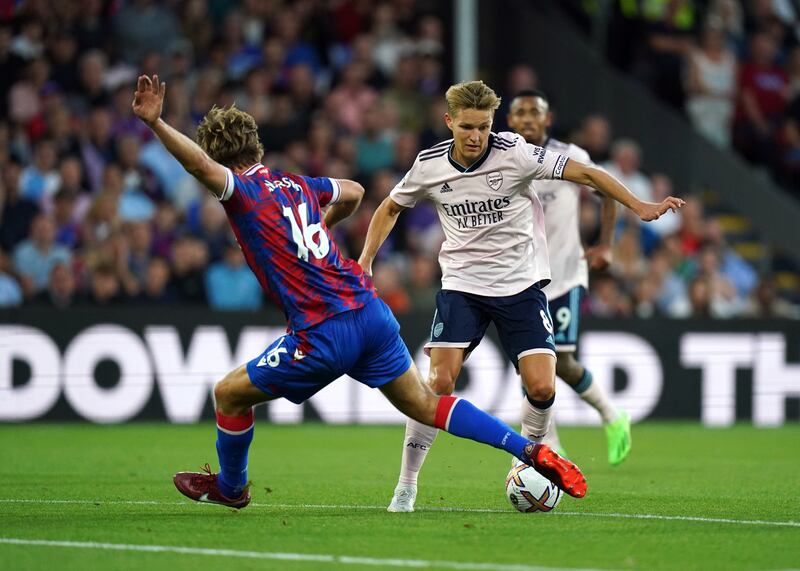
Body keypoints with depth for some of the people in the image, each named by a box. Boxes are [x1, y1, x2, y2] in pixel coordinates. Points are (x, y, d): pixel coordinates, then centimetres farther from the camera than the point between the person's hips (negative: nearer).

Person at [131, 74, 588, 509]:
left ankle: (230, 487, 32)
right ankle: (532, 451, 3)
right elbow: (353, 192, 34)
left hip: (323, 336, -7)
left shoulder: (243, 191, -5)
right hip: (371, 312, 7)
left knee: (230, 393, 13)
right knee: (425, 404, 13)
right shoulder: (297, 184, 16)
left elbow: (201, 165, -28)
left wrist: (155, 123, -35)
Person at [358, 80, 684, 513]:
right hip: (462, 283, 1)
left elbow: (585, 173, -12)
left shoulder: (515, 154, -14)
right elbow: (391, 207, 15)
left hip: (521, 284, -1)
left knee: (542, 388, -13)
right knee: (439, 382, -16)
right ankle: (406, 485, -3)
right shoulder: (429, 165, -5)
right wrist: (365, 261, 5)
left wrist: (640, 207, -20)